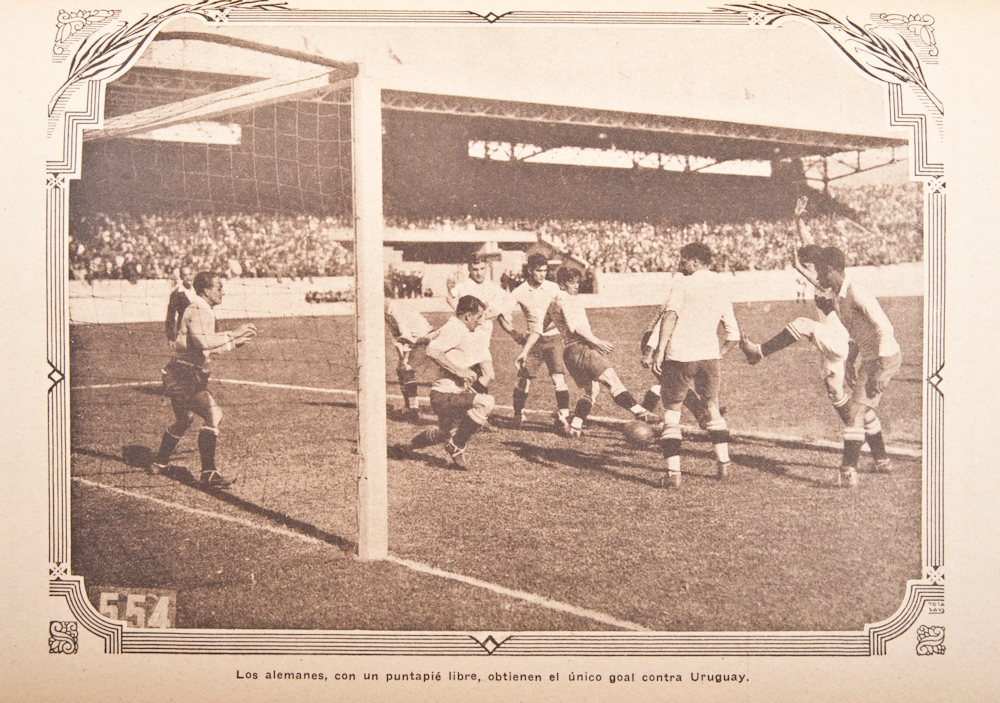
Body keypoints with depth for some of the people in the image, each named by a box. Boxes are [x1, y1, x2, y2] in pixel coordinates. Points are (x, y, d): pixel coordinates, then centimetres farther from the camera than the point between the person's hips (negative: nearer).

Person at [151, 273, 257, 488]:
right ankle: (209, 474, -20)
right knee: (213, 414, -20)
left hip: (188, 376, 11)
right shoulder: (197, 310, -15)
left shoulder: (205, 312, 18)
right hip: (183, 376, -11)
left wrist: (237, 341, 14)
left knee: (183, 421, 26)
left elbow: (210, 347, 22)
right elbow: (203, 341, -31)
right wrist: (232, 333, -25)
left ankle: (160, 464, 44)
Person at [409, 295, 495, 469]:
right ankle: (457, 446, -16)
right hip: (446, 395, -11)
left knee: (445, 434, 29)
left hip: (457, 393, 11)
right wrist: (460, 371, -29)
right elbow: (432, 350, -31)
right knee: (486, 402, -29)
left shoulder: (459, 330, 15)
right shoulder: (454, 329, -16)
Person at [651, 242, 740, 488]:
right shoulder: (722, 288, 13)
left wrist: (660, 351, -18)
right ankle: (723, 463, 28)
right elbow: (733, 337, 12)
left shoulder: (683, 284, 0)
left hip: (679, 356, -4)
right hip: (709, 356, 4)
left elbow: (670, 315, -17)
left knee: (671, 414, 7)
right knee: (712, 408, 25)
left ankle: (673, 473, 1)